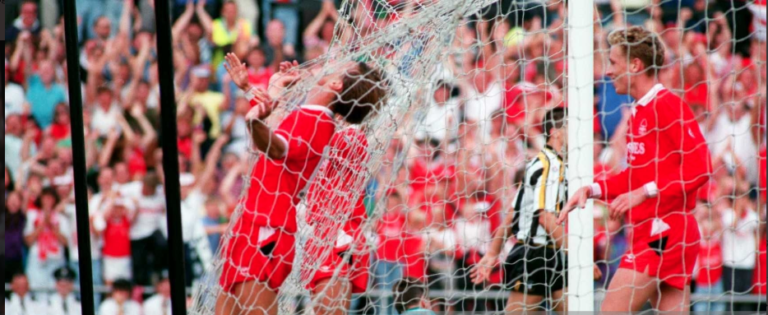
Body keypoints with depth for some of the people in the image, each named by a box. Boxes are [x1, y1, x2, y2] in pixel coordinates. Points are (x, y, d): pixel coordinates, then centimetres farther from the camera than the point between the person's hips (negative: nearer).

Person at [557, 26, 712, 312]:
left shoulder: (668, 105, -11)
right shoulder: (639, 112, 16)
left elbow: (699, 168, -18)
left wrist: (645, 192, -22)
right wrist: (593, 190, 10)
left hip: (663, 232, -9)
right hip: (649, 232, 9)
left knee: (612, 309, -11)